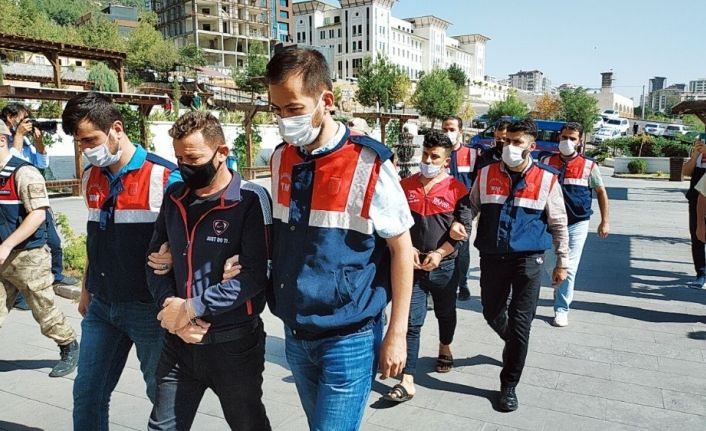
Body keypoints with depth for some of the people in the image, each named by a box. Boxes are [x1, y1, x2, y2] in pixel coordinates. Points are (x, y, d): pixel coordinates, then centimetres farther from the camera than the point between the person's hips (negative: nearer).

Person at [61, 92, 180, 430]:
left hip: (148, 307, -6)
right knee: (86, 394, 15)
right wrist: (86, 289, 21)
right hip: (101, 305, 6)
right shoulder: (90, 178, 6)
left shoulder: (164, 177, -15)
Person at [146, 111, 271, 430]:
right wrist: (169, 305, -9)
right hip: (179, 341, 5)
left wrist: (191, 308, -20)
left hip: (234, 343, -4)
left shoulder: (250, 200, -13)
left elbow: (254, 275, -21)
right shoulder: (174, 198, 6)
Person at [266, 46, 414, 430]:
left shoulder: (368, 163, -16)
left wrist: (396, 334, -10)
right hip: (295, 334, 6)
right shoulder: (281, 159, 1)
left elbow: (401, 248, -10)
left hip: (348, 338, -6)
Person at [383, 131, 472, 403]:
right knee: (411, 323, -2)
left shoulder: (457, 189, -5)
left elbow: (464, 228, -7)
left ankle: (445, 349, 51)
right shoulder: (405, 186, 2)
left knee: (445, 313, 21)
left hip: (444, 265, 0)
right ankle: (407, 382, 1)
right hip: (412, 265, 1)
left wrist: (439, 253, -16)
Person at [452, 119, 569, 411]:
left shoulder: (546, 179, -3)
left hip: (528, 259, -2)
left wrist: (562, 262, 7)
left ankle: (509, 385, 17)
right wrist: (457, 223, -10)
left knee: (520, 323, 0)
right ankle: (513, 344, 50)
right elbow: (471, 206, 12)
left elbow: (558, 224, 5)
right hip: (492, 257, 3)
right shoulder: (486, 174, 1)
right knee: (492, 313, 16)